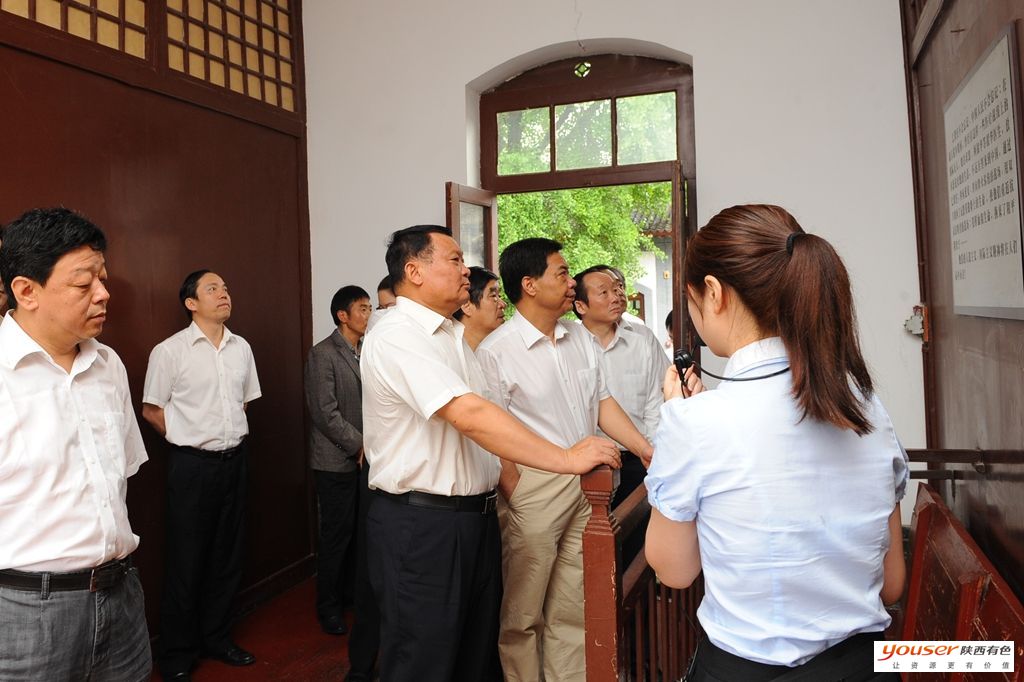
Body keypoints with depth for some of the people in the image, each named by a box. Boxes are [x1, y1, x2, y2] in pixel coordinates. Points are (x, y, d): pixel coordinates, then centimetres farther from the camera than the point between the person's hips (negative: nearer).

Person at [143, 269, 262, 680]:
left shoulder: (241, 348, 5)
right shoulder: (170, 351, -9)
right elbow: (151, 410, -3)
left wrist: (231, 433, 10)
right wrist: (190, 439, 2)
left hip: (235, 459, 5)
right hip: (192, 463, -5)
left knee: (227, 554, 14)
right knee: (187, 559, 5)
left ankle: (216, 638, 31)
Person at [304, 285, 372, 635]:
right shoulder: (323, 354, -10)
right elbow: (326, 413, -15)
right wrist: (360, 445, -13)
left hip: (363, 457, 6)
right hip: (336, 461, -6)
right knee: (336, 534, 3)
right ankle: (329, 607, 20)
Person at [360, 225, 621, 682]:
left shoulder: (455, 335, 13)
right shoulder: (396, 337, -17)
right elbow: (469, 416, -28)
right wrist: (566, 459, -28)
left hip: (476, 517, 9)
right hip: (420, 524, -8)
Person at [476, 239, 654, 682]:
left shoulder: (580, 338, 9)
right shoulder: (495, 351, -12)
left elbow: (603, 404, 12)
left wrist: (651, 453, 6)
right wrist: (519, 502, -13)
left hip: (587, 485, 6)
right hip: (535, 486, -6)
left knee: (573, 611, 16)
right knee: (523, 615, 9)